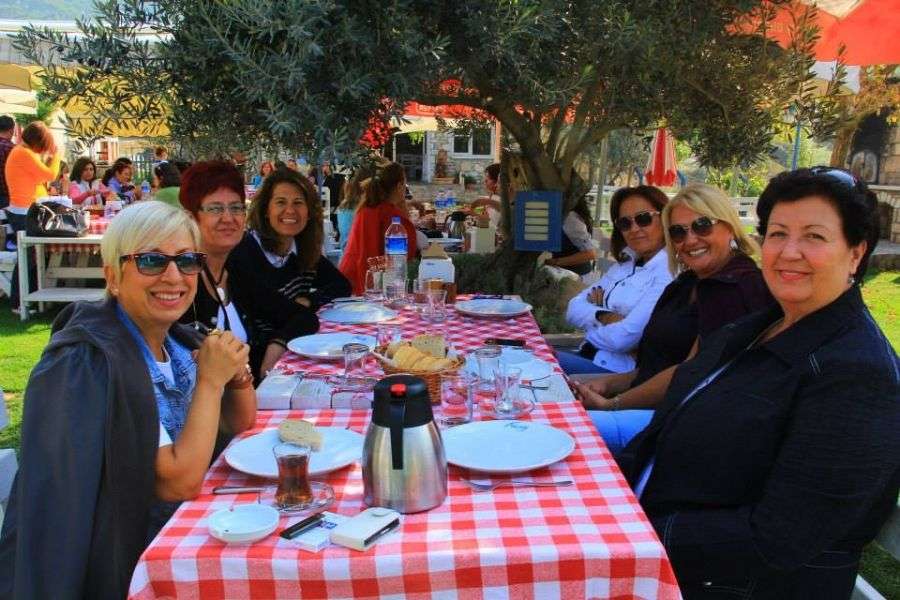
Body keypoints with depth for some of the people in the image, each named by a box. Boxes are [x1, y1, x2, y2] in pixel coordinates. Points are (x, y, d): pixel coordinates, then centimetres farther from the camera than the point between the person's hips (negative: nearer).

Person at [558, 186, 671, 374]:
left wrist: (590, 323, 0)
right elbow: (573, 310, 9)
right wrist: (603, 316, -12)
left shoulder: (668, 272, -14)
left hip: (620, 369, -8)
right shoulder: (625, 264, 14)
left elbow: (622, 339, -21)